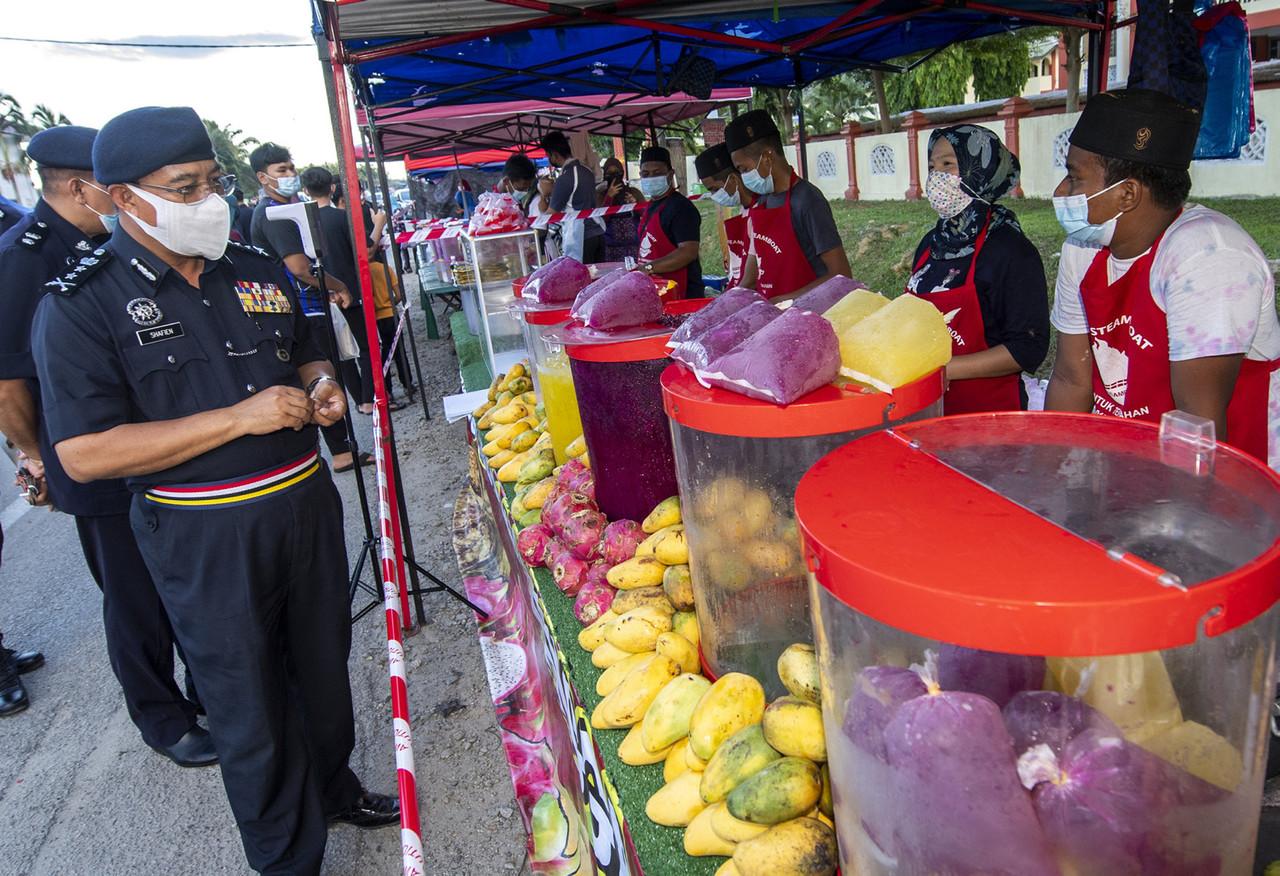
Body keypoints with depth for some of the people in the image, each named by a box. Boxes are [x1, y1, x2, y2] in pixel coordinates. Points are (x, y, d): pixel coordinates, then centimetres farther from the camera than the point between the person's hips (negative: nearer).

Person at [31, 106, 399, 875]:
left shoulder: (258, 271, 5)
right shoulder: (80, 307, -12)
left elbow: (308, 353, 20)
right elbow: (85, 454, -18)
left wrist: (322, 385, -5)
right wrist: (239, 417, -24)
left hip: (307, 503, 6)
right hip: (204, 537, -5)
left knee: (325, 667, 22)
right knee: (250, 711, 9)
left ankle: (334, 787, 48)